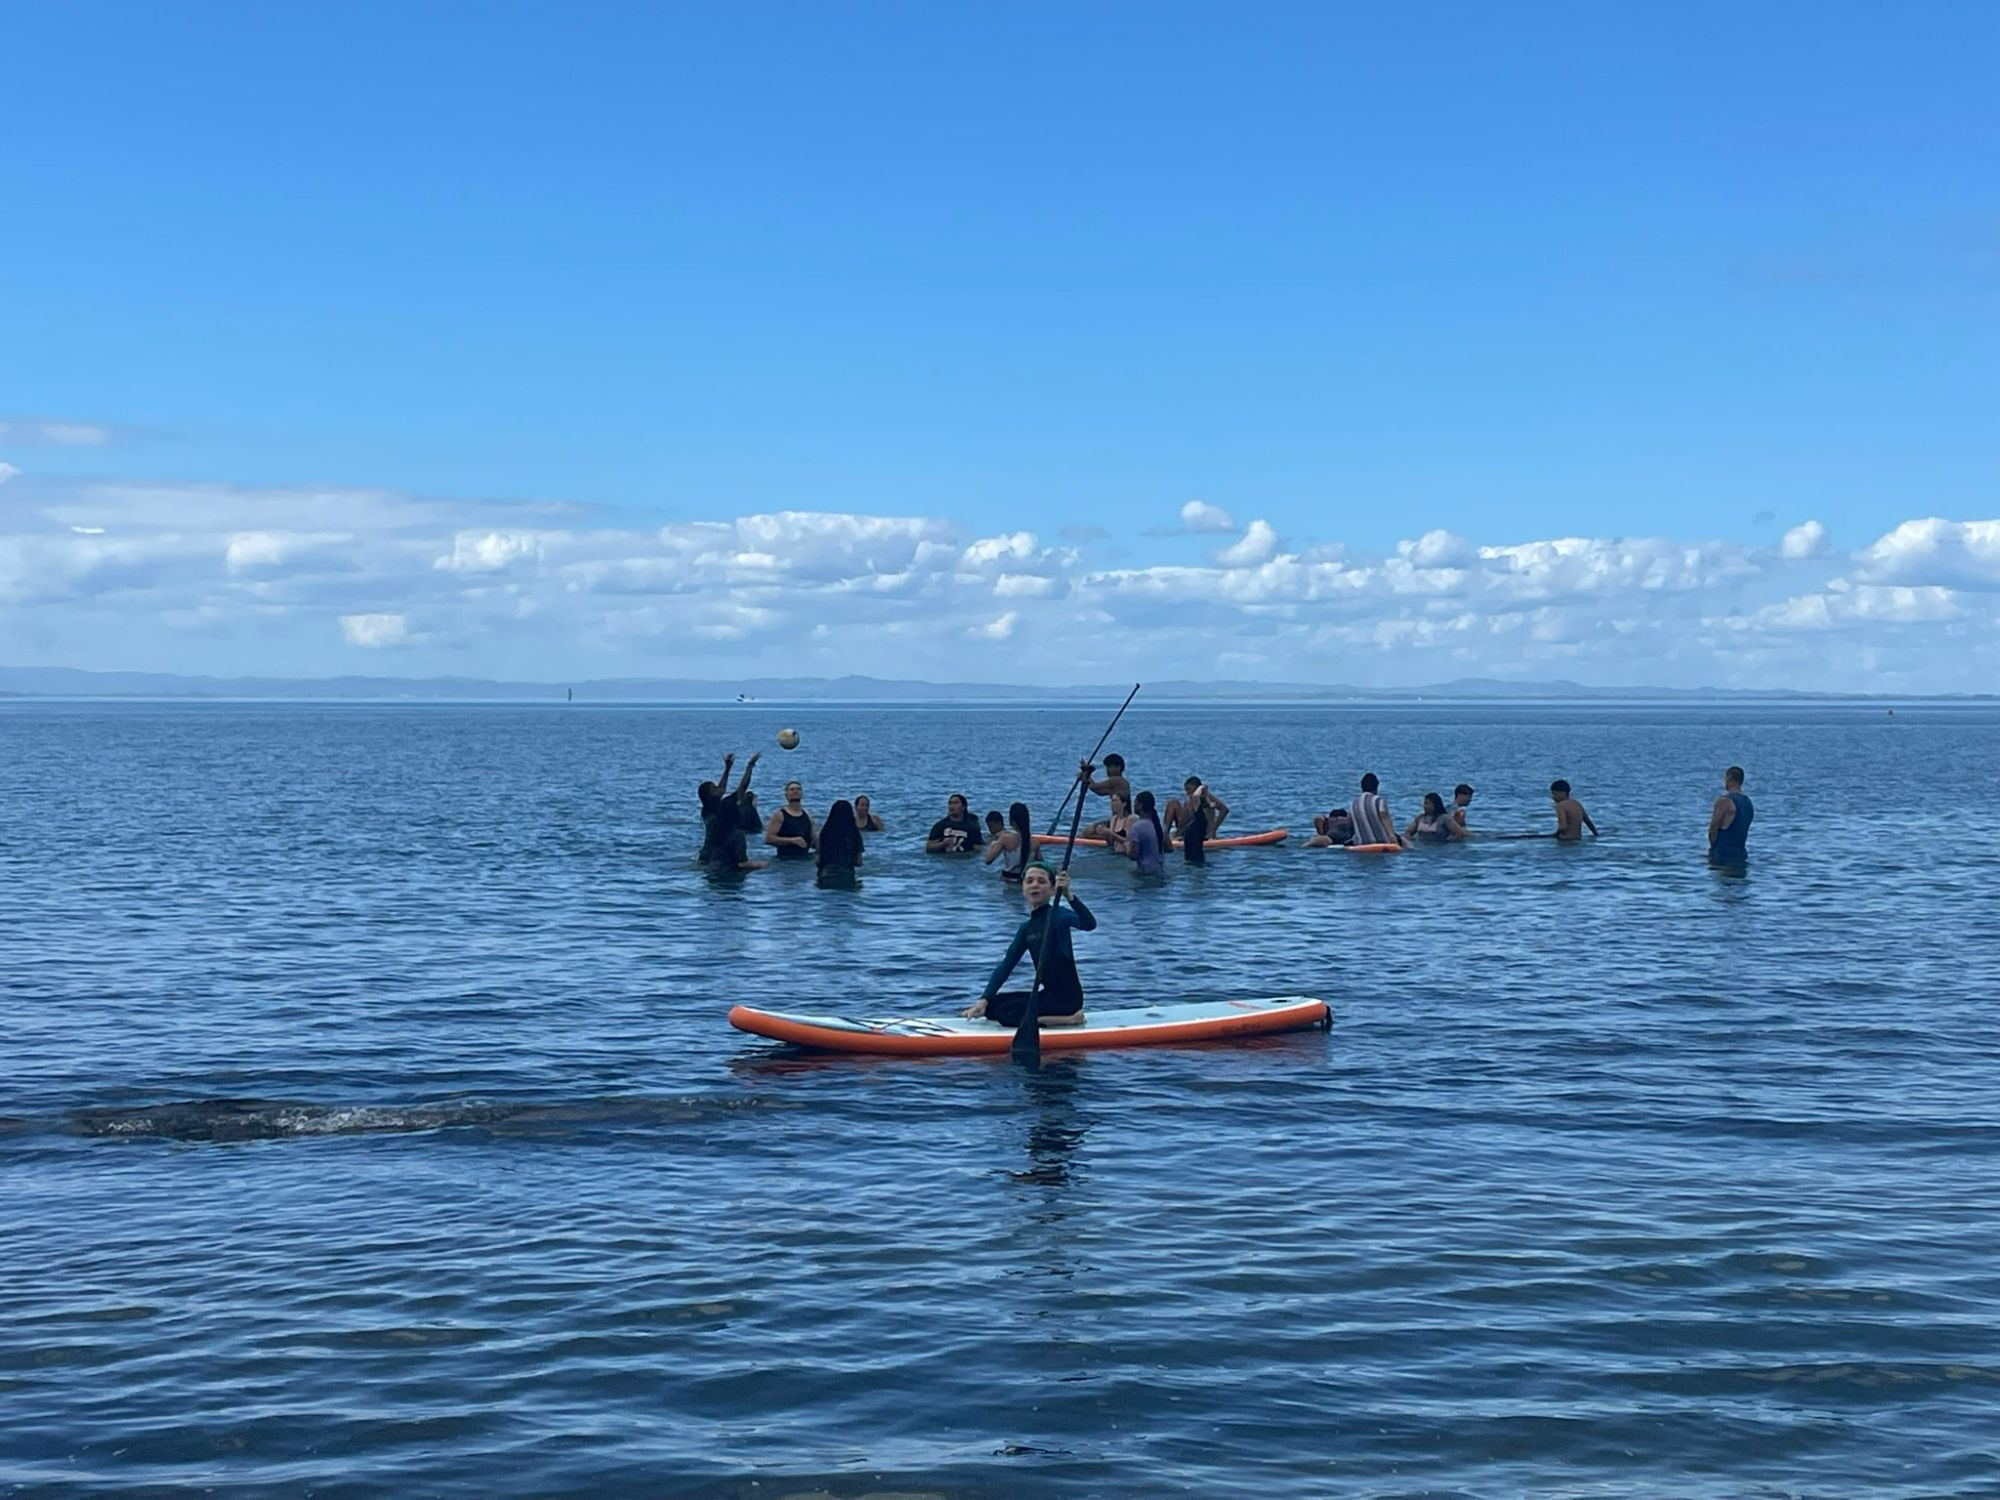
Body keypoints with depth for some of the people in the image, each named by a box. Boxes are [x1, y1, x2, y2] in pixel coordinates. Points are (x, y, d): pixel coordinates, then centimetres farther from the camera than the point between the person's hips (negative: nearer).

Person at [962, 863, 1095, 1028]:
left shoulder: (1057, 915, -12)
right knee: (991, 1006, 7)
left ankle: (1069, 1019, -9)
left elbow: (1089, 924, -32)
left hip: (1067, 996, -8)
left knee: (1006, 1013, -18)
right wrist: (984, 1000, -1)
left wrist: (1068, 895, -47)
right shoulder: (1026, 928, 11)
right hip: (1049, 994, 8)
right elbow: (1006, 964, 8)